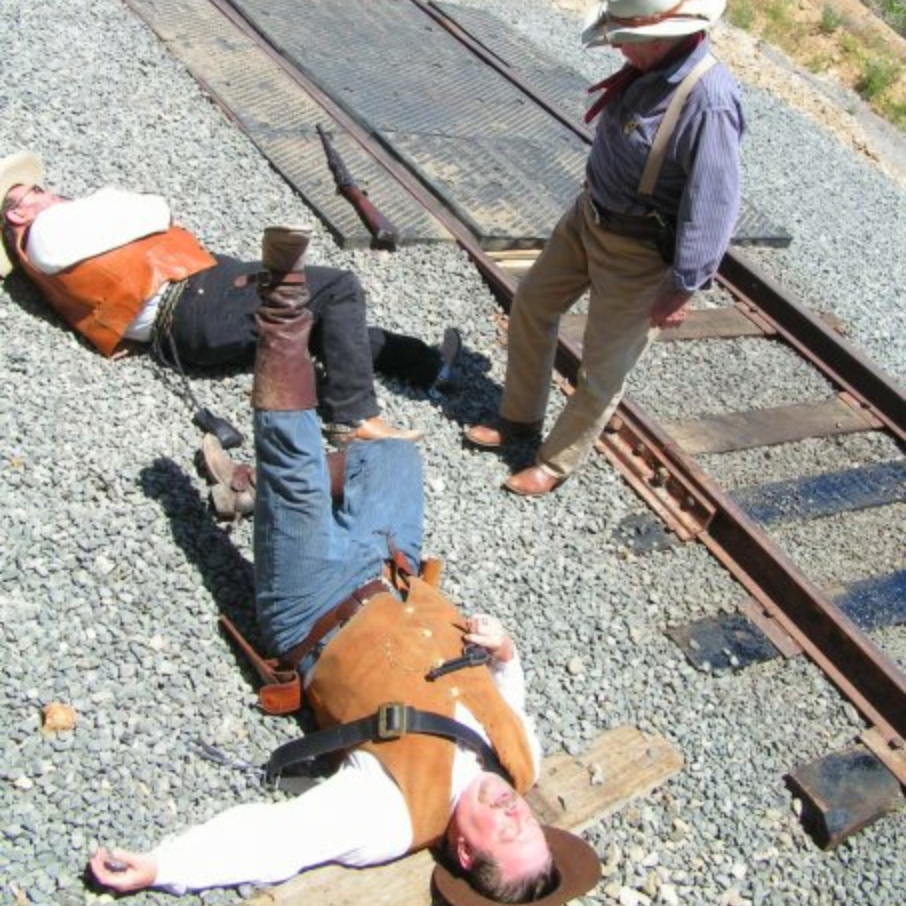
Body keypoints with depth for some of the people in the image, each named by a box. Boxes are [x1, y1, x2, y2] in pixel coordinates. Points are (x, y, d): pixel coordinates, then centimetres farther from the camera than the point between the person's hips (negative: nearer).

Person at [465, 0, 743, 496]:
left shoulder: (709, 102, -31)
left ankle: (556, 462, 27)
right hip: (588, 214, 9)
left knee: (603, 369, 7)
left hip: (636, 251, -9)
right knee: (531, 305, 19)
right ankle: (519, 417, 39)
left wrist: (681, 288, -23)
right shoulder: (650, 65, -5)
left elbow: (713, 209, -28)